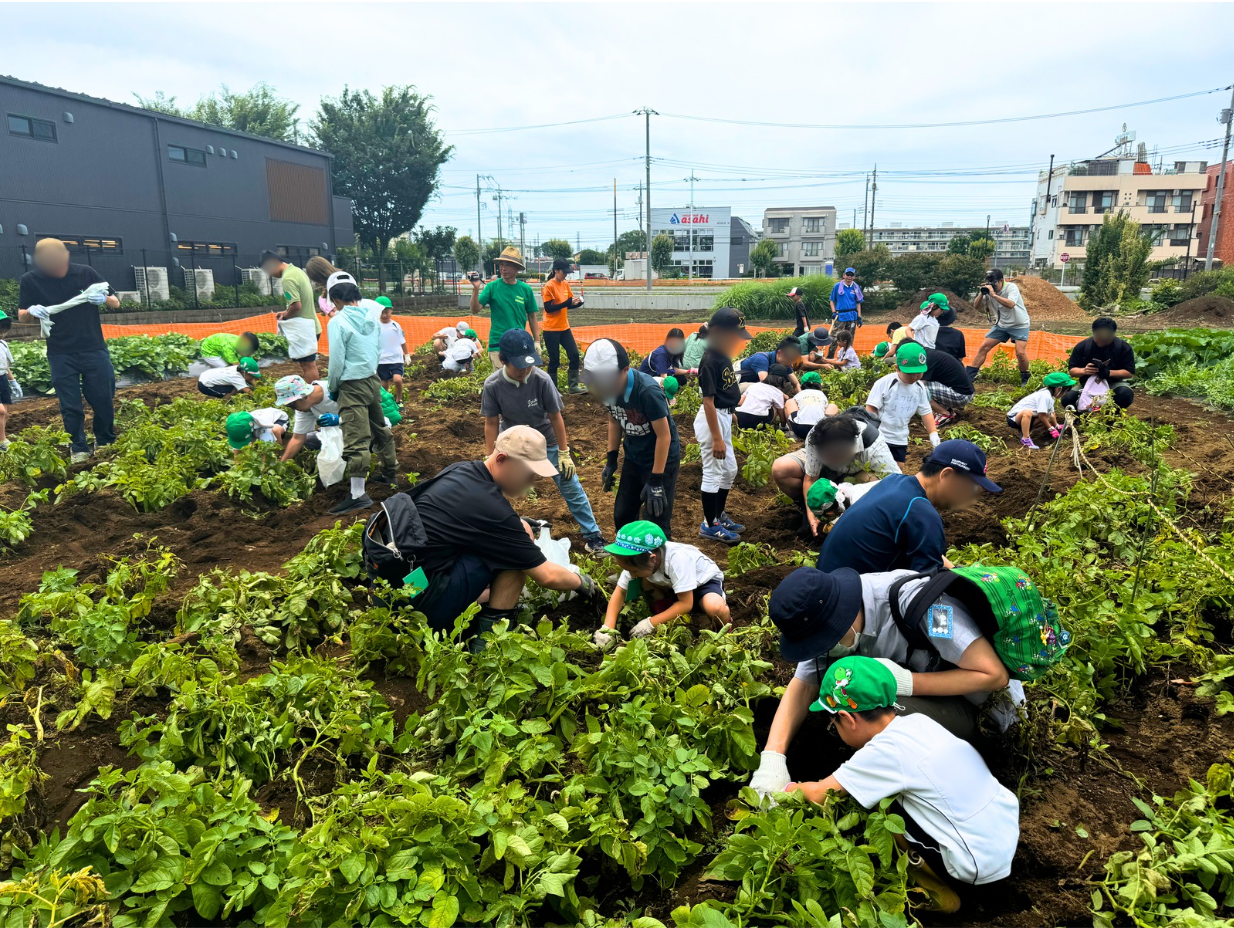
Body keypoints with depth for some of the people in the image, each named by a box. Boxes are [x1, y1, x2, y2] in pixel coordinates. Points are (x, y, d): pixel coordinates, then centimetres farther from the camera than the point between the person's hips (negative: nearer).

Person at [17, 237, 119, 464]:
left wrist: (104, 298, -18)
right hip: (60, 354, 0)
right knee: (70, 406, 4)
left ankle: (106, 443, 23)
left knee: (103, 399, 6)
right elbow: (21, 317, 7)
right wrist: (32, 311, -17)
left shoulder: (85, 272, -3)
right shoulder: (30, 280, -3)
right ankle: (78, 449, 16)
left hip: (93, 350, 0)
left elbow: (116, 303, 5)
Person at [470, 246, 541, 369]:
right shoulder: (492, 287, -1)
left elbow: (532, 317, 10)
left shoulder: (526, 289, 3)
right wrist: (475, 290, -23)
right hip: (497, 345, -2)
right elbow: (475, 310, -8)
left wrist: (537, 341, 7)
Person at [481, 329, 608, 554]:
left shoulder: (542, 380, -27)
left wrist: (564, 454, -12)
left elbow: (555, 417, -16)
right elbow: (491, 423, -12)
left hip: (546, 442, -1)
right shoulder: (492, 385, -24)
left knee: (571, 487, 3)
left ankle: (592, 535, 17)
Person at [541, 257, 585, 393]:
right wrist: (568, 302, -24)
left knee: (574, 355, 2)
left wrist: (577, 303, -9)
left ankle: (573, 386, 9)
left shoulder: (566, 284, 9)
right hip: (551, 329, -7)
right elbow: (548, 308, -17)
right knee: (554, 360, 0)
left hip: (564, 327, 7)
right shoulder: (549, 286, -12)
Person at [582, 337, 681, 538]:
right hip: (633, 459, 7)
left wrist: (656, 481, -21)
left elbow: (664, 435, -24)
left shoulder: (648, 391, -31)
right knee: (622, 516, 12)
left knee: (657, 525, -2)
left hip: (662, 459, -6)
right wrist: (611, 460, 7)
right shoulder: (609, 387, -12)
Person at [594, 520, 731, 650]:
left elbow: (686, 603, -34)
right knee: (639, 583, -20)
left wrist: (650, 623, -31)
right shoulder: (636, 559, -22)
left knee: (715, 607, -37)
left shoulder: (677, 559, -40)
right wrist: (607, 628, -26)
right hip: (670, 585, 6)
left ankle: (725, 630, -4)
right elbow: (620, 592, -13)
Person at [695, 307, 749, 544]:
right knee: (713, 473, 1)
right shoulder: (710, 360, -21)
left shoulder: (723, 355, 7)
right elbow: (708, 401, -22)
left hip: (724, 416, 10)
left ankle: (720, 516, 33)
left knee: (729, 470, 19)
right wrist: (716, 438, -22)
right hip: (712, 420, -10)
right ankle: (709, 525, 13)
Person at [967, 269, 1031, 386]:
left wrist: (993, 294, -37)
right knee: (984, 347, -3)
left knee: (1020, 353, -18)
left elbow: (1010, 304, -37)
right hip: (1001, 325, 5)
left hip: (1019, 325, -5)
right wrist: (982, 293, -18)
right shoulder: (989, 290, -5)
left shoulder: (1011, 287, -20)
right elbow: (976, 306, -1)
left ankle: (1025, 378, 6)